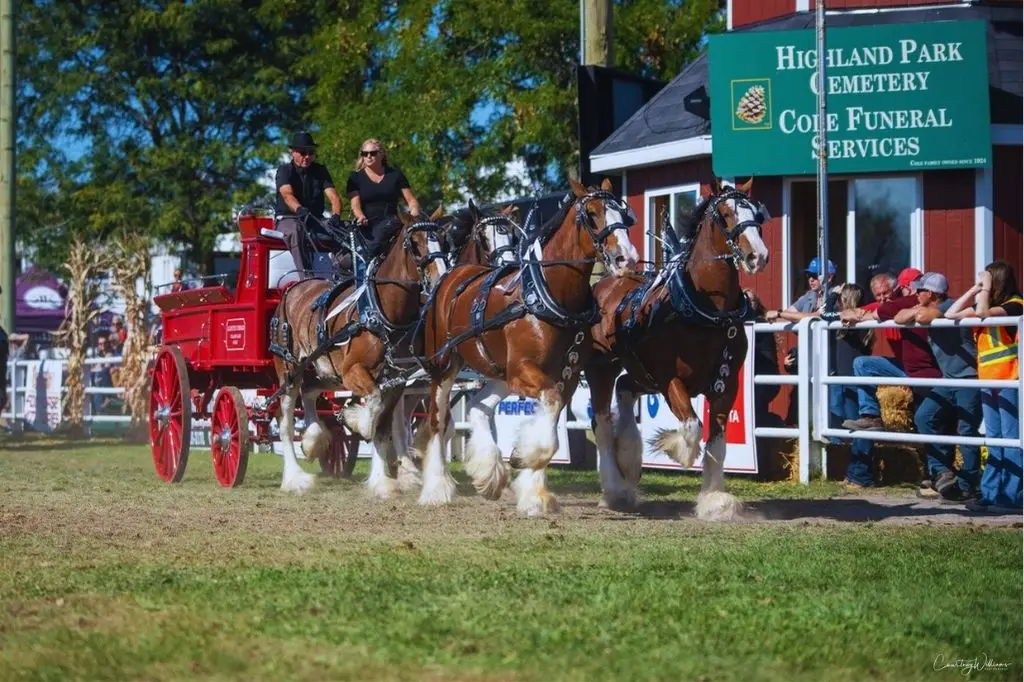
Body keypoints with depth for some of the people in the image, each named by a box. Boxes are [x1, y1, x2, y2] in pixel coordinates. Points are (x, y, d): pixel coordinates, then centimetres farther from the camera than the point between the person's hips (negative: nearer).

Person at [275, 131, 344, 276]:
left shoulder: (320, 171, 9)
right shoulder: (285, 171, -2)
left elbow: (334, 196, -5)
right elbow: (287, 195, -22)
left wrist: (336, 216, -28)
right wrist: (300, 210, -45)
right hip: (288, 219, -4)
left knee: (340, 231, -25)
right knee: (297, 231, -39)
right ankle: (306, 278, -48)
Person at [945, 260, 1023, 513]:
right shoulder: (988, 304, 15)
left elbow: (982, 313, -26)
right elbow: (950, 314, 11)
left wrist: (986, 289, -12)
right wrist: (974, 290, 6)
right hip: (988, 381, 8)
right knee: (994, 442, 11)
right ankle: (990, 494, 13)